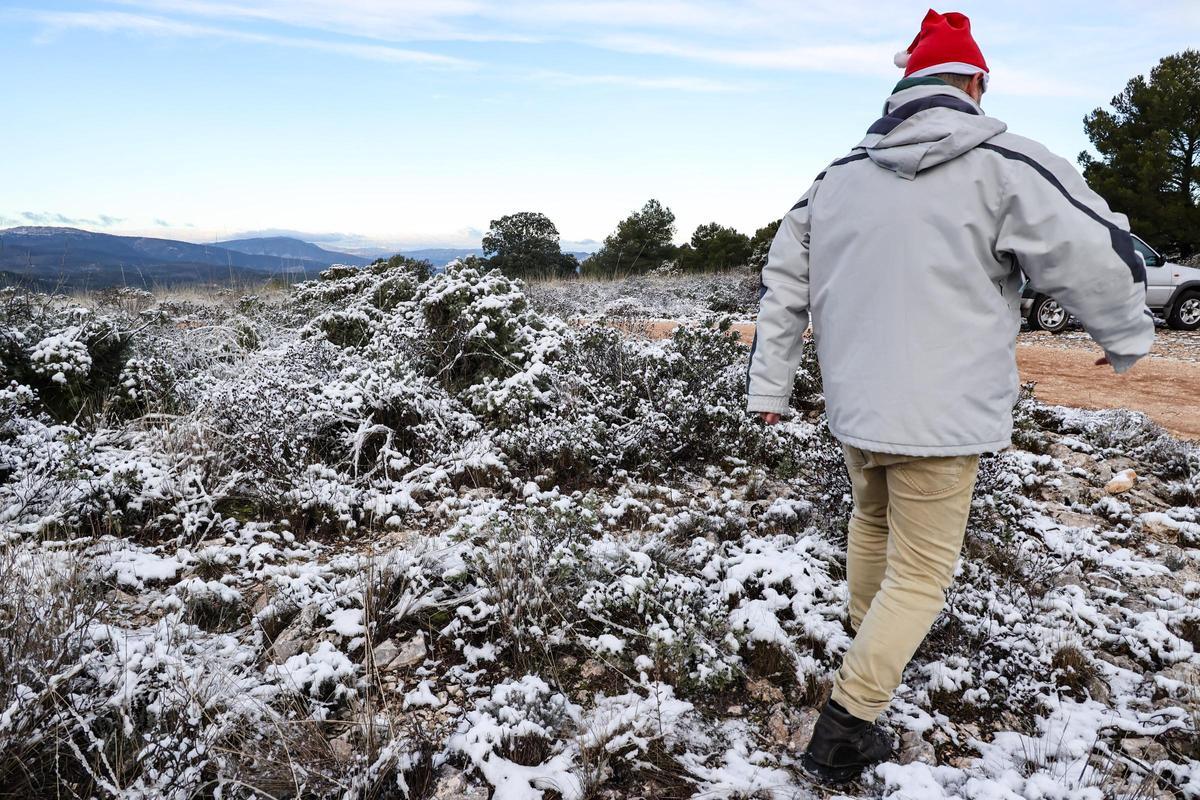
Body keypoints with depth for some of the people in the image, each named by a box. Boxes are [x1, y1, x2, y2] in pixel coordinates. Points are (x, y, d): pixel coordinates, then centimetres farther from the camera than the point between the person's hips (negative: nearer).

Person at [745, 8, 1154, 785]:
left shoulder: (840, 175, 6)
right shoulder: (1001, 163, -11)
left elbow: (784, 286, 9)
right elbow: (1100, 255, -10)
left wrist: (770, 386, 15)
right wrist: (1127, 337, 11)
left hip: (854, 404, 6)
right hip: (940, 415, -6)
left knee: (873, 522, 29)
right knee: (920, 574, 4)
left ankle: (873, 643, 46)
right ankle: (846, 725, 2)